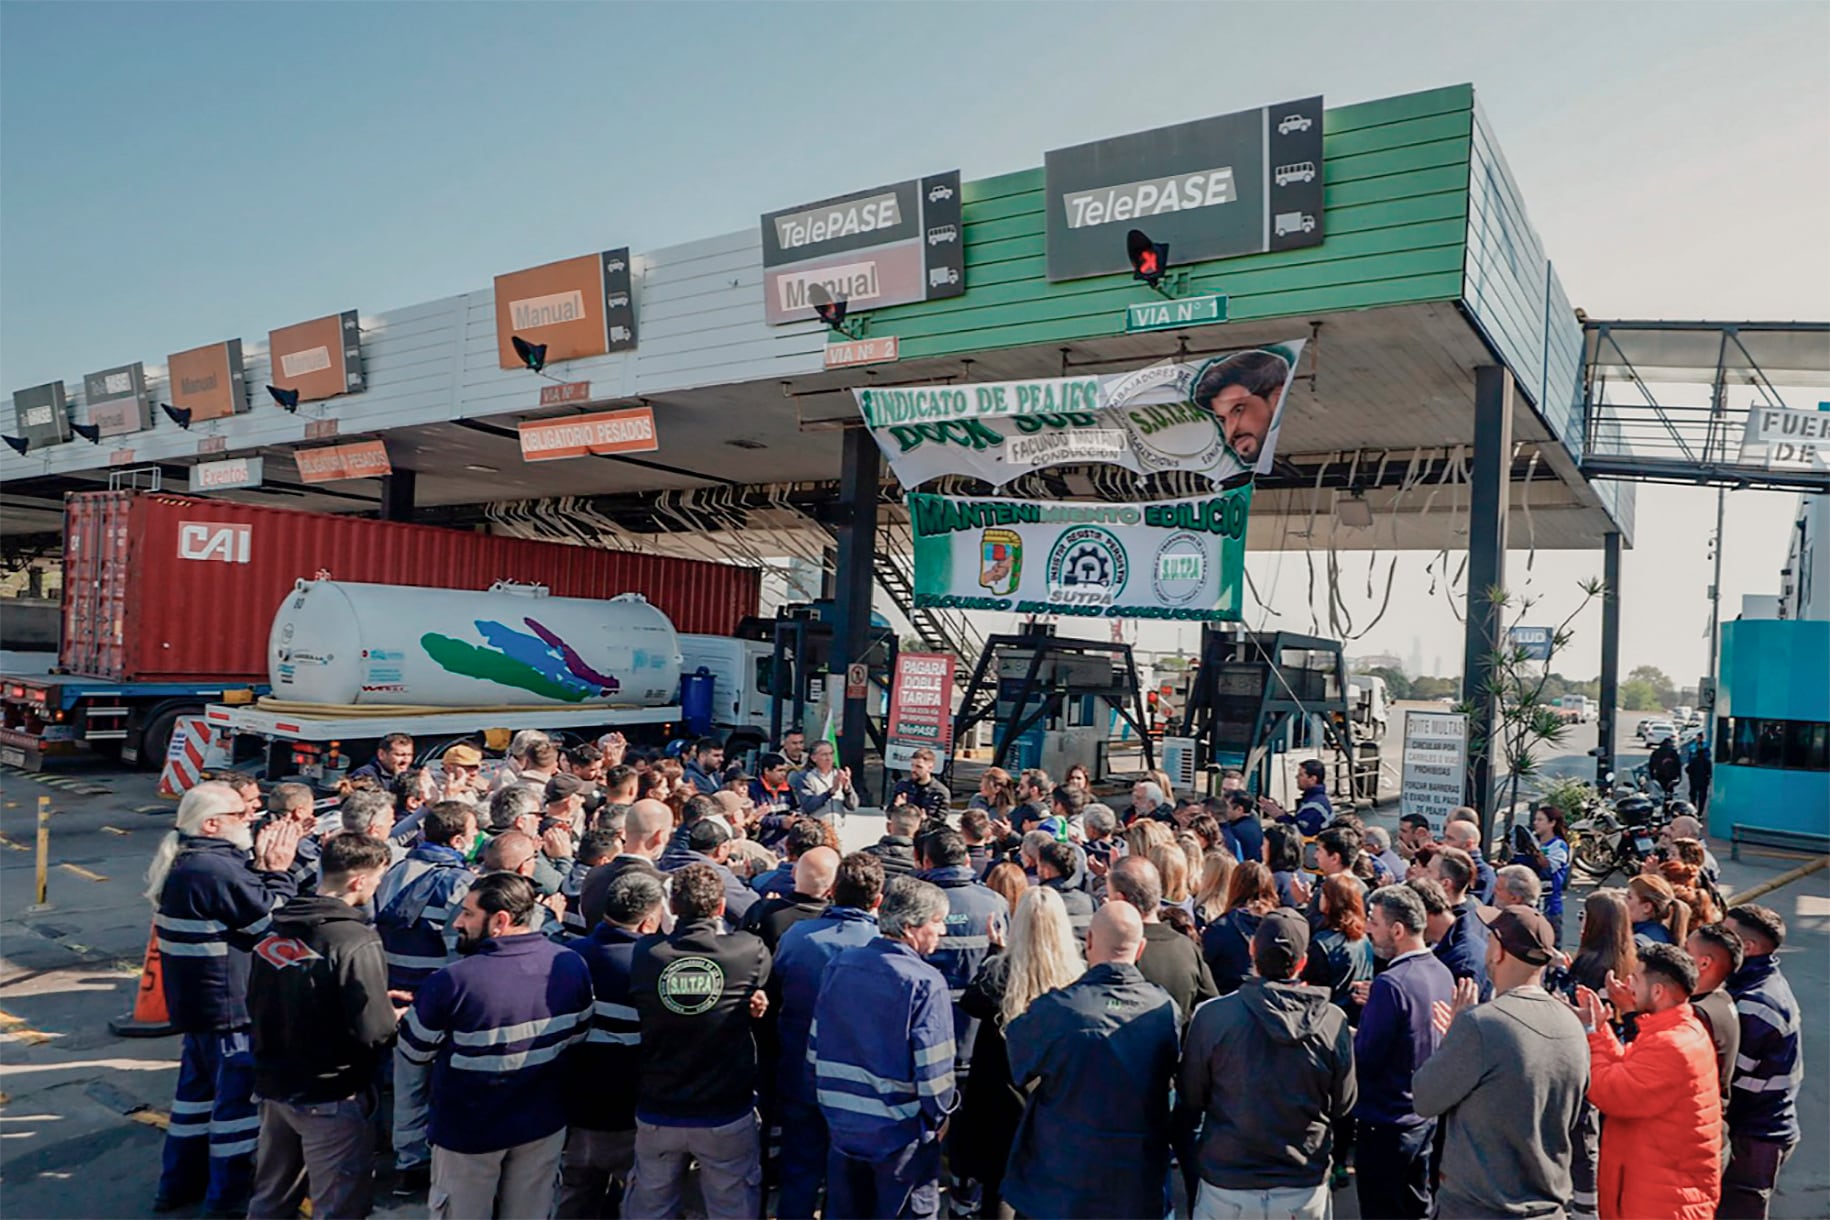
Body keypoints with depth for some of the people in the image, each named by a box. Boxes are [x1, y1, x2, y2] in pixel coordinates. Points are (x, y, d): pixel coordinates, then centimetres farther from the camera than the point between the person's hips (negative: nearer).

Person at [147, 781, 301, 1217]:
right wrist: (278, 870, -11)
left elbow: (244, 902, 10)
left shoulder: (185, 862, 6)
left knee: (199, 1083, 22)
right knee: (240, 1094, 3)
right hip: (229, 1004, -10)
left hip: (198, 999, 10)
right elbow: (272, 918, -21)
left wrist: (260, 866, -2)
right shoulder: (215, 870, -27)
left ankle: (180, 1182, 35)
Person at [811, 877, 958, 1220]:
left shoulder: (838, 966, -2)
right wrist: (938, 1115, 0)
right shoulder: (925, 983, -19)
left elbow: (816, 1047, 5)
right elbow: (932, 1069, -19)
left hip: (842, 1125, 5)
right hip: (902, 1134, -5)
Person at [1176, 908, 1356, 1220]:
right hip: (1305, 1193, 2)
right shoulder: (1334, 1022, -12)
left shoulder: (1212, 1016, -16)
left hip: (1227, 1189, -1)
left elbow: (1190, 1100, -4)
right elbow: (1344, 1105, 1)